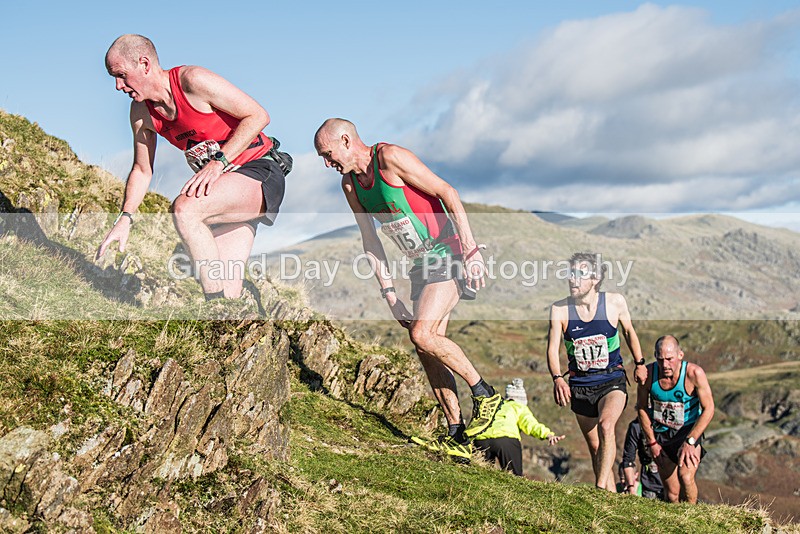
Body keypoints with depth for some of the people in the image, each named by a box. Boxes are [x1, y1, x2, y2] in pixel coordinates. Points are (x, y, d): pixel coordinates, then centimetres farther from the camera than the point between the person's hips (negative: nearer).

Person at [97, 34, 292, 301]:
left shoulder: (193, 80, -18)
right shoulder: (141, 111, 5)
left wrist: (219, 162, -25)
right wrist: (125, 217, 1)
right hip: (222, 186, 8)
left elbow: (258, 115, -18)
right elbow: (142, 170, 14)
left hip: (260, 171, -8)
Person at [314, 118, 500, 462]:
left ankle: (485, 394, -3)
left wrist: (471, 249, -25)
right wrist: (388, 293, 5)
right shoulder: (350, 184, 8)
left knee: (422, 333, -21)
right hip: (421, 264, 8)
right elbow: (370, 240, 12)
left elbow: (447, 193, -18)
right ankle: (457, 438, 11)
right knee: (426, 347, 4)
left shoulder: (390, 157, -16)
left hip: (450, 255, -8)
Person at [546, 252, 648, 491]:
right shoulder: (559, 310, -9)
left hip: (612, 380, -2)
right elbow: (553, 349, -12)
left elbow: (629, 331, 11)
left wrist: (640, 363, 16)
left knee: (605, 424, -29)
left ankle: (601, 487, -28)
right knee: (595, 446, 8)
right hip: (580, 384, 2)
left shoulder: (615, 302, -8)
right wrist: (557, 378, -29)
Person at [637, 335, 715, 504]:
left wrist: (689, 442, -23)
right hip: (661, 435, 2)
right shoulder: (648, 373, -15)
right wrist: (651, 442, -1)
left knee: (686, 477, -24)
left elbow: (708, 410, -17)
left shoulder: (694, 373, -22)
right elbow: (642, 408, 0)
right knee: (672, 493, 2)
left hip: (689, 431, -2)